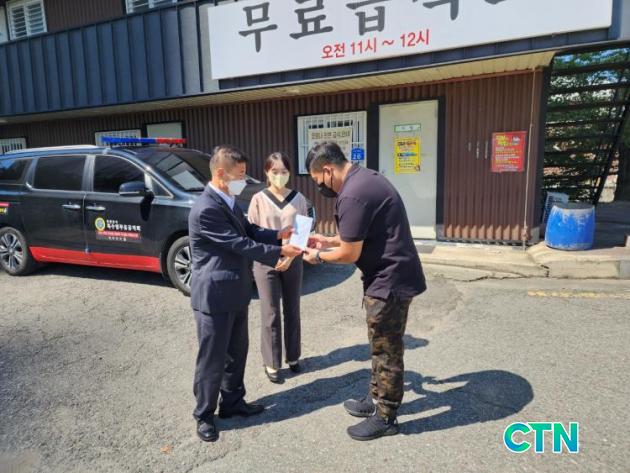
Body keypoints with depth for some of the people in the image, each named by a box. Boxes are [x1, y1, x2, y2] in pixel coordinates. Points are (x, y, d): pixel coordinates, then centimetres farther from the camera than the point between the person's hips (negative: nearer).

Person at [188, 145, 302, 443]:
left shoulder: (228, 201, 9)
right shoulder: (206, 209, -23)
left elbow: (248, 230, 15)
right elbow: (241, 244, -23)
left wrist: (277, 235, -1)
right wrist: (280, 252, -18)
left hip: (235, 293, 10)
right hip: (214, 296, -9)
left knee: (237, 353, 20)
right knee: (212, 359, 6)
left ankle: (232, 402, 38)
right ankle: (204, 415, 25)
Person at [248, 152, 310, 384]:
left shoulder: (298, 199, 2)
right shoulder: (259, 199, -3)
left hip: (293, 260, 2)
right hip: (266, 262, -2)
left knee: (292, 311, 14)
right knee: (271, 314, 4)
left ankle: (293, 357, 31)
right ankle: (271, 364, 18)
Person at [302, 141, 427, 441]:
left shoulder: (352, 196, -24)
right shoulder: (364, 179, 9)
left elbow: (350, 255, -19)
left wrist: (318, 256, -2)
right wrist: (328, 240, 17)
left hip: (389, 281, -10)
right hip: (389, 276, 10)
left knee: (387, 351, 6)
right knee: (381, 346, 21)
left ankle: (385, 418, 23)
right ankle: (376, 399, 38)